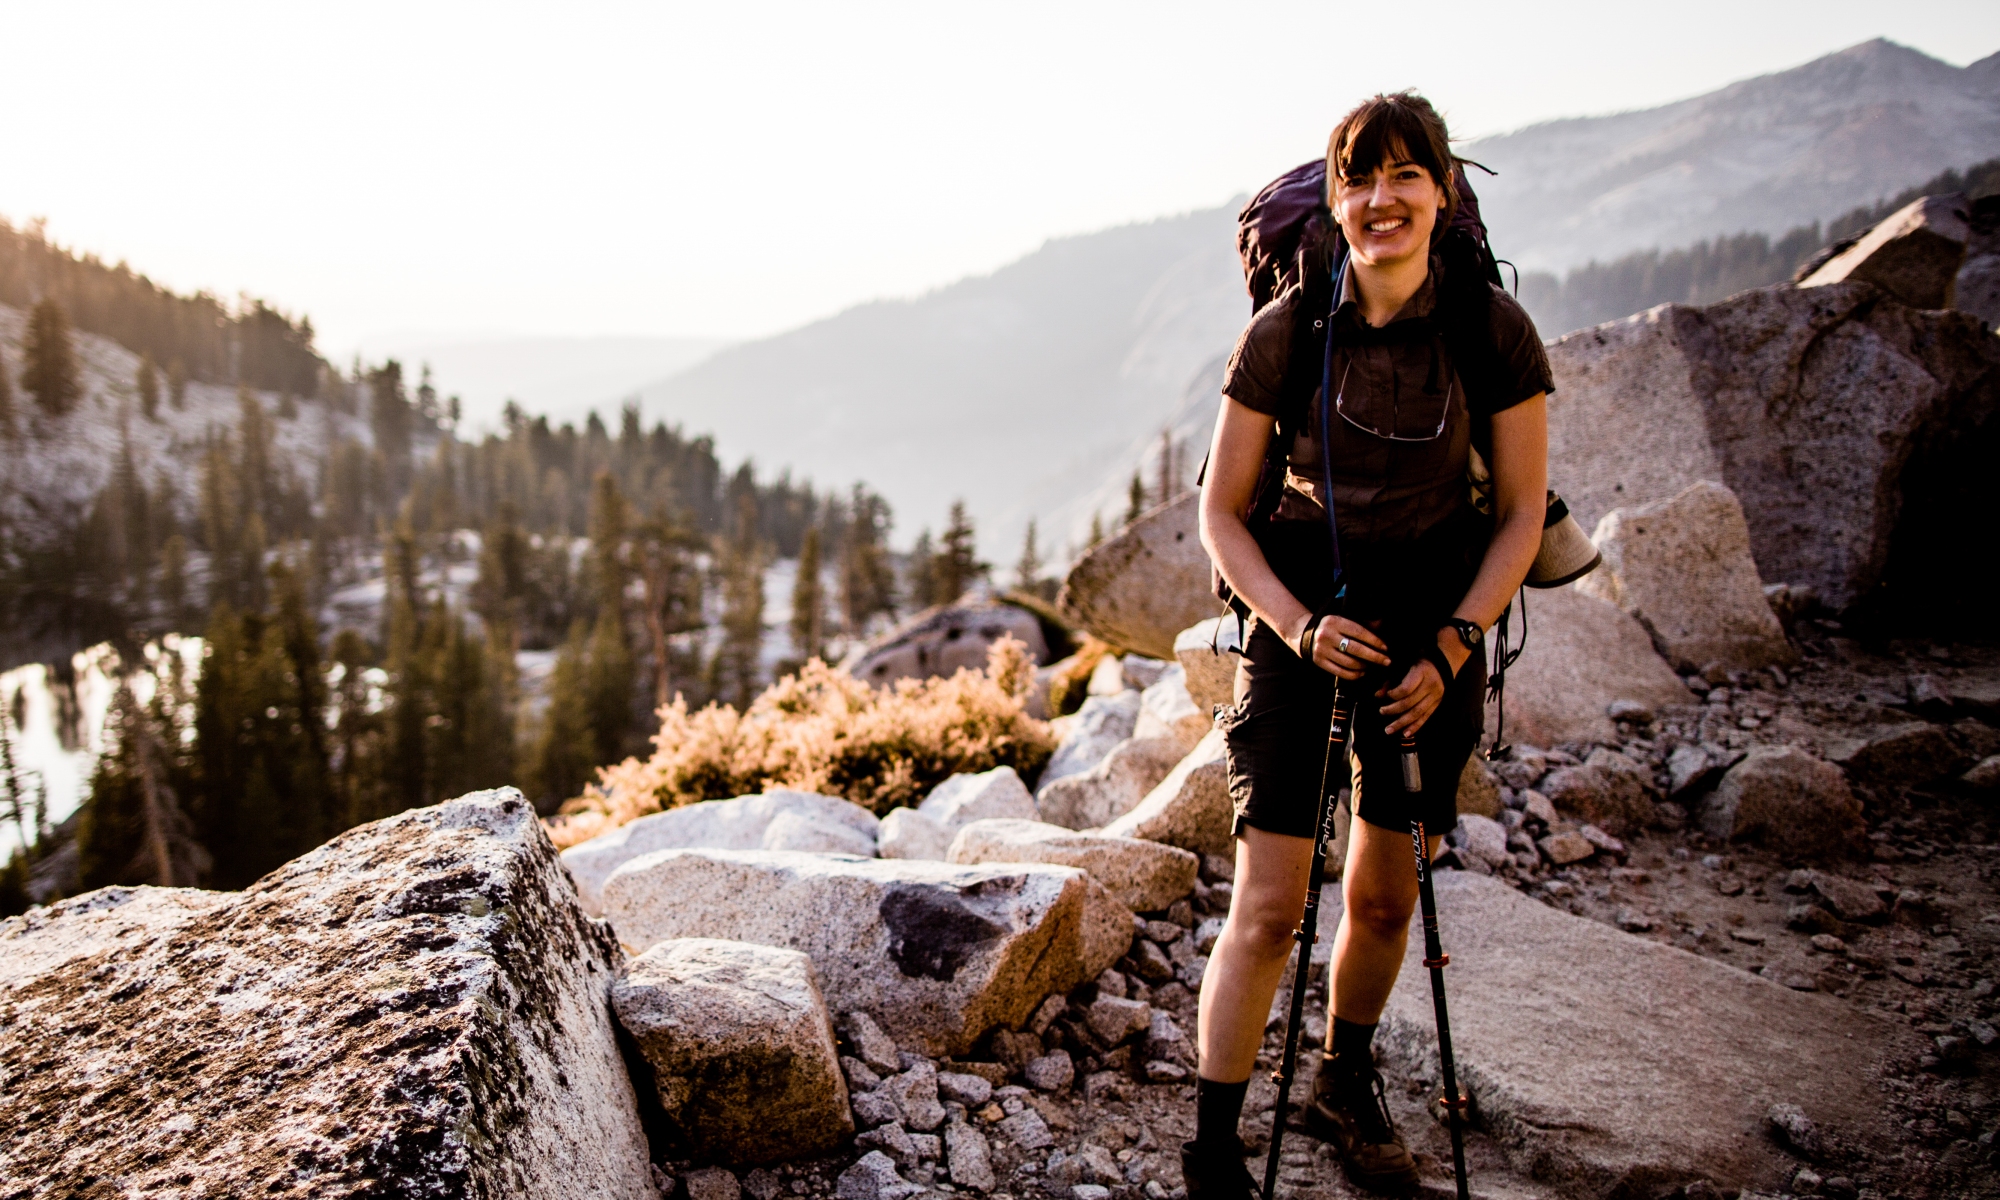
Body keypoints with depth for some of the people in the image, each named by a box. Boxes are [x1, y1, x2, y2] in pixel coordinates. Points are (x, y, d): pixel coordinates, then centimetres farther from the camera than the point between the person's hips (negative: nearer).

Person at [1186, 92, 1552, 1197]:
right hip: (1301, 616, -2)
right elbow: (1220, 512, -4)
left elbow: (1522, 513, -1)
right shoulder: (1285, 332, -11)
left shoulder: (1495, 331, -8)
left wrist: (1450, 649, -9)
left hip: (1434, 620, 2)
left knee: (1384, 895, 13)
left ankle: (1345, 1086, 39)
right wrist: (1299, 625, -16)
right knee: (1269, 906, -6)